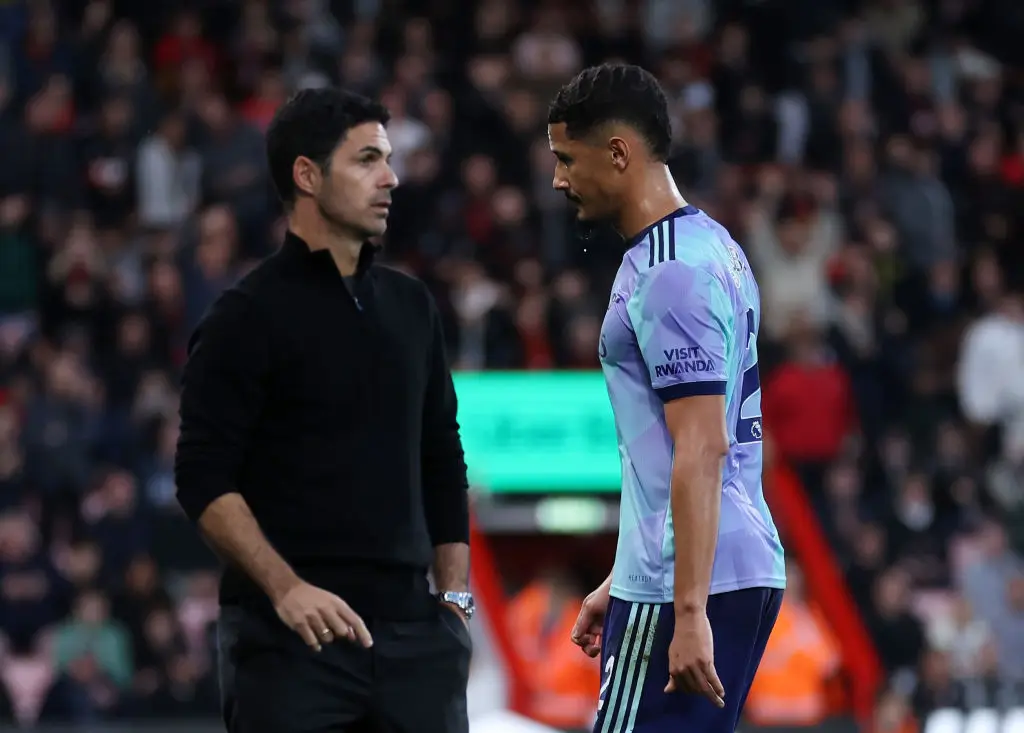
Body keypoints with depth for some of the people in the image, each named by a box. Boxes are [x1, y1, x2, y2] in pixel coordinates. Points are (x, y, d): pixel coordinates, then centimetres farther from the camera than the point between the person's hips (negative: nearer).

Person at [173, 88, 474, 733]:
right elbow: (204, 480, -9)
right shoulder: (249, 316, -4)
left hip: (411, 628, 5)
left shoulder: (411, 306, 14)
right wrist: (286, 588, -20)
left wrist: (455, 595, 12)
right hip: (291, 632, -5)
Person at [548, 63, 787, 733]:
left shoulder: (669, 275, -15)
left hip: (696, 582, -10)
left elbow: (701, 449, -21)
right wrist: (623, 584, 25)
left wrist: (689, 610, -24)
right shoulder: (712, 245, 17)